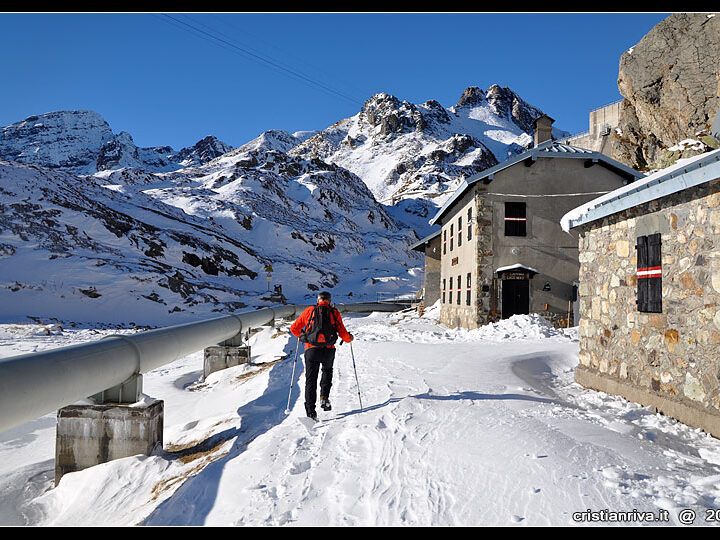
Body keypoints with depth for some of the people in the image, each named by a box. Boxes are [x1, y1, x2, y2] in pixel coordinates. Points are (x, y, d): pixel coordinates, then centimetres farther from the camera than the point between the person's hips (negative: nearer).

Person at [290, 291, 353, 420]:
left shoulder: (309, 311, 8)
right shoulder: (335, 313, 7)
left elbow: (294, 328, 12)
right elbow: (343, 333, 5)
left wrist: (301, 335, 34)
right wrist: (349, 338, 27)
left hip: (311, 349, -1)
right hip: (328, 350, 1)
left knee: (311, 379, 7)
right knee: (327, 371, 29)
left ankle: (310, 410, -1)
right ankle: (324, 397, 12)